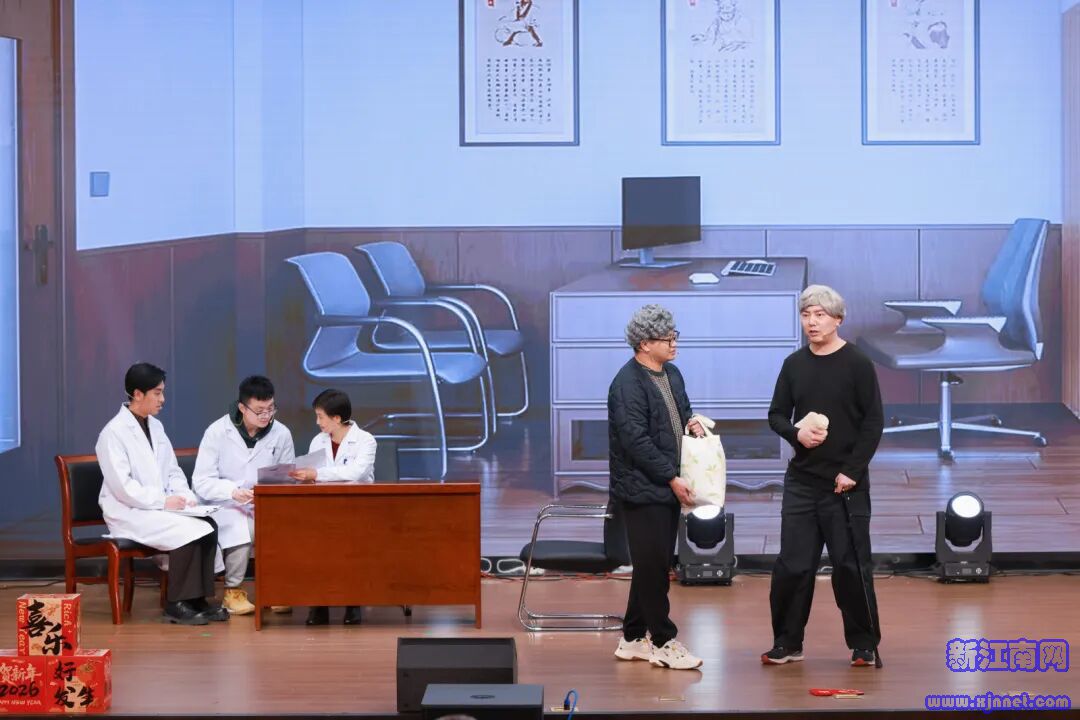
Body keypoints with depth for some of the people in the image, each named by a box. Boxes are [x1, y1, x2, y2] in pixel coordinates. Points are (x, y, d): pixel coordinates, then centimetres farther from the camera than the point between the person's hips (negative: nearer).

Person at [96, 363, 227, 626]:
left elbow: (172, 471, 17)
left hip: (159, 507, 7)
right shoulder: (113, 433, -11)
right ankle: (176, 605, -17)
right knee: (187, 531, -28)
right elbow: (122, 486, -18)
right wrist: (162, 501, -22)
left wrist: (185, 495, -3)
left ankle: (198, 598, -12)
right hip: (128, 513, -7)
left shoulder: (155, 427, 13)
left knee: (208, 526, -19)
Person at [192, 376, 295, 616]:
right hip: (227, 506, -3)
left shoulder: (281, 434, 1)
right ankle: (233, 591, -14)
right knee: (243, 528, -35)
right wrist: (234, 492, -27)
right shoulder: (217, 432, -6)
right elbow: (201, 482, -9)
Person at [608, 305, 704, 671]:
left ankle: (633, 639, 22)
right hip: (643, 487, -9)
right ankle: (664, 643, 4)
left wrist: (691, 422, 6)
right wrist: (672, 479, -19)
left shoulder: (672, 374, 11)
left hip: (667, 487, 9)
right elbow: (636, 440, -21)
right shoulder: (628, 383, -17)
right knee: (654, 566, -3)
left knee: (654, 566, 13)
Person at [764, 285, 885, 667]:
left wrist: (852, 471, -13)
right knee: (792, 564, 1)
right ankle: (787, 643, 11)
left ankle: (864, 645, 10)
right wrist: (796, 433, -9)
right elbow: (776, 415, 14)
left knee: (851, 565, -1)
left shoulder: (857, 364, -4)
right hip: (801, 481, 4)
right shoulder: (794, 365, 8)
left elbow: (873, 423, -6)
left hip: (846, 483, -4)